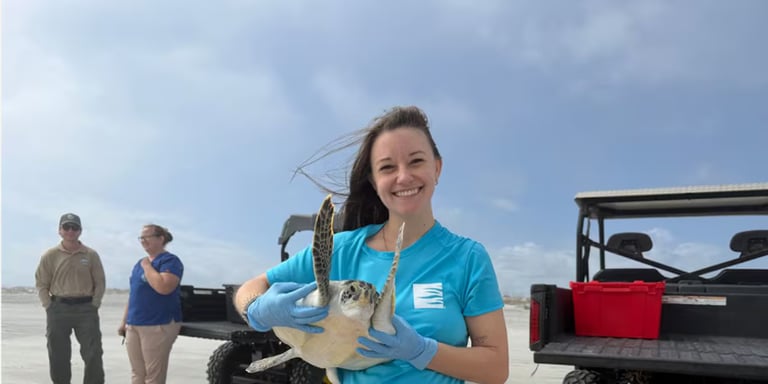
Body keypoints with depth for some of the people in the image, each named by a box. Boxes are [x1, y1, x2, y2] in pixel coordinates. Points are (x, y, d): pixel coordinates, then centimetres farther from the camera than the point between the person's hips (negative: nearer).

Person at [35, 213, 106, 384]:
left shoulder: (91, 255, 2)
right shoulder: (50, 255, 3)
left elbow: (100, 282, 5)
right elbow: (41, 283, 7)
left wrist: (94, 305, -3)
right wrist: (49, 306, -2)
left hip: (86, 308, -1)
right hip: (58, 309, 1)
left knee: (93, 354, -4)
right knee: (58, 356, 9)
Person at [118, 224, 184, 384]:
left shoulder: (170, 261, -9)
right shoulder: (140, 262, 18)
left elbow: (163, 288, -26)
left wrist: (147, 266, -14)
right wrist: (124, 321, 19)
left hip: (159, 325, -8)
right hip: (134, 325, 8)